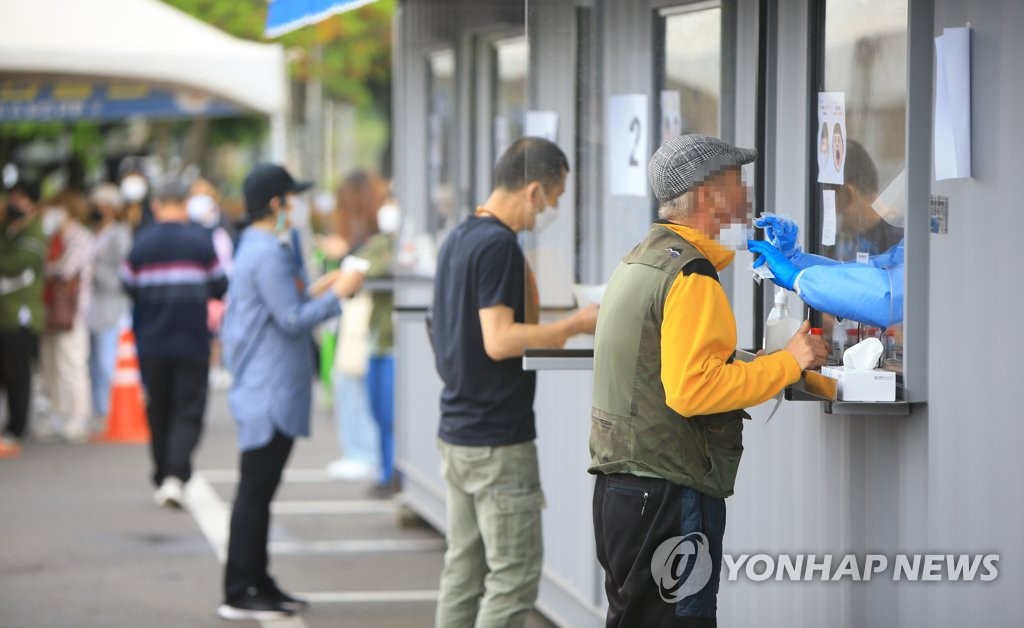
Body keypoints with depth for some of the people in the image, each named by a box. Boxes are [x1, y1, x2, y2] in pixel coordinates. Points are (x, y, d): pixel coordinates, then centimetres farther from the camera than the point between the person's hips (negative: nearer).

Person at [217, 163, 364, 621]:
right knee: (255, 491, -6)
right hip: (269, 394, -11)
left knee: (259, 492, 14)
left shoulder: (259, 248, 16)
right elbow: (292, 321, -19)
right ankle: (239, 594, -3)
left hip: (269, 395, 11)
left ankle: (257, 584, 20)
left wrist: (314, 292, 15)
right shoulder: (267, 254, -17)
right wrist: (337, 295, -10)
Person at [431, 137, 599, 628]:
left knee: (463, 570, 11)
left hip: (456, 433, 9)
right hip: (498, 440, -9)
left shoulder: (459, 238, 13)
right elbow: (499, 341, -23)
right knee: (514, 577, -5)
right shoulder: (500, 245, -17)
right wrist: (578, 324, -19)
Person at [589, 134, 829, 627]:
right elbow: (694, 390, -24)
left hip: (619, 486, 10)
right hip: (670, 492, -10)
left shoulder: (638, 261, 16)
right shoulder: (691, 276, -14)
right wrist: (788, 363, -15)